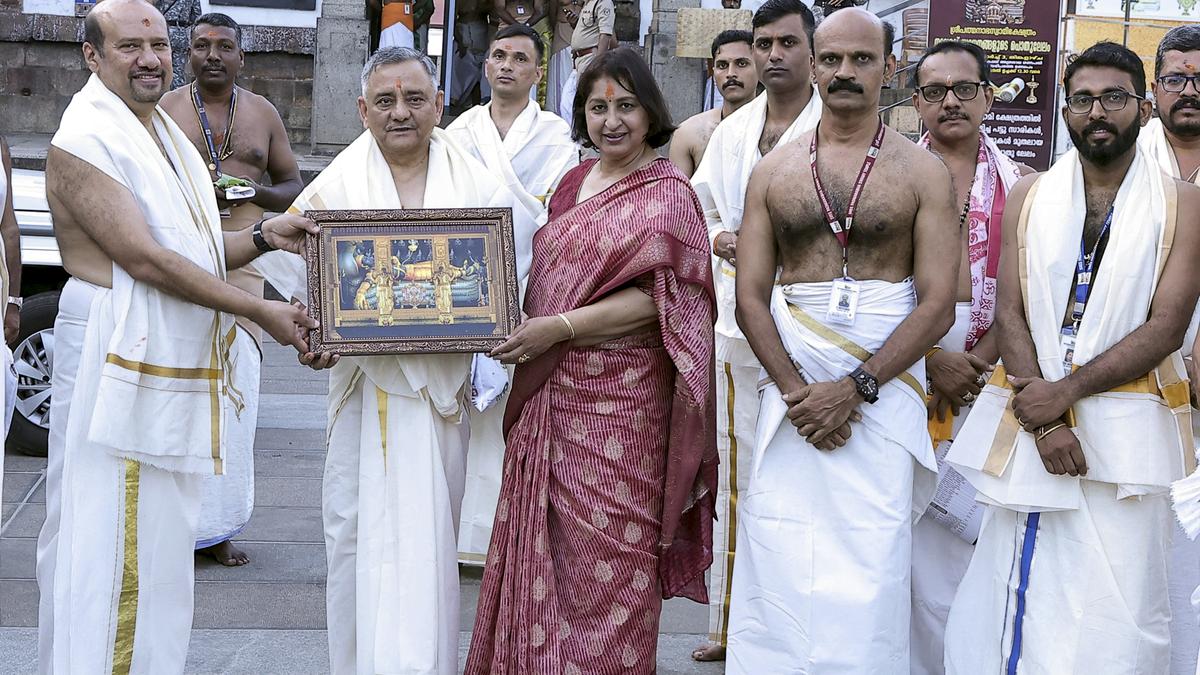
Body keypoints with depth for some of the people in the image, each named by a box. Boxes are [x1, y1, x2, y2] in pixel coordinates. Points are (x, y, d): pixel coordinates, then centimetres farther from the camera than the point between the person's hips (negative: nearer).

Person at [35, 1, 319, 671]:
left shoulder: (167, 134, 15)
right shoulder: (84, 141, -13)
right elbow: (144, 260, -20)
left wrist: (264, 236, -2)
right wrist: (262, 311, -19)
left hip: (180, 374, 9)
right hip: (119, 363, -9)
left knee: (161, 536, 14)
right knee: (109, 545, -3)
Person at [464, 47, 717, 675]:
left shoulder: (665, 193, -7)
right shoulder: (574, 182, 14)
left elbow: (659, 298, -16)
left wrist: (558, 327, -19)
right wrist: (524, 328, 6)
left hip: (619, 399, -6)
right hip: (550, 394, 7)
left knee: (606, 551, 1)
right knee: (547, 544, 11)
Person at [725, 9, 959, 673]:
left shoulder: (923, 173, 4)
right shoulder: (773, 171, 10)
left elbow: (937, 304, -3)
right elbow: (749, 297, 4)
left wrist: (856, 388, -13)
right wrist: (797, 391, -10)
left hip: (885, 387, -2)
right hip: (790, 385, 2)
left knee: (867, 577, -3)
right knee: (776, 569, 0)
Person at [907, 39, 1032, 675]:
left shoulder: (1018, 183, 10)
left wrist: (980, 361, -9)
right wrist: (933, 360, -9)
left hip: (994, 369, 1)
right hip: (905, 364, -1)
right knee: (916, 525, -4)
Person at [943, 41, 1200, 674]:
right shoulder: (1029, 196, 10)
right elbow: (1010, 313, 1)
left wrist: (1067, 391, -15)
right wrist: (1045, 424, -11)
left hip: (1125, 426, -2)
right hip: (1033, 416, 2)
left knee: (1117, 615, -1)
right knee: (1013, 601, 5)